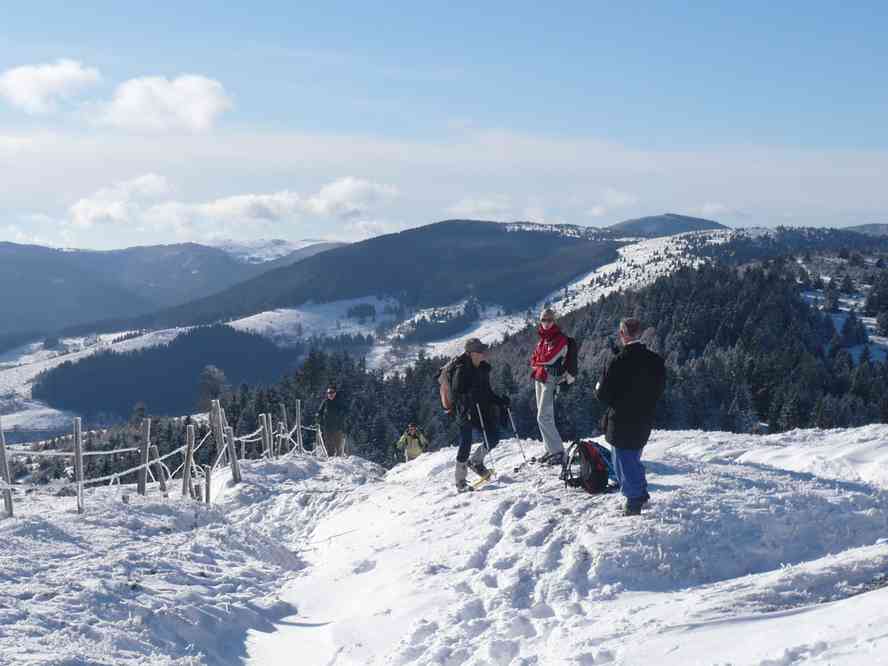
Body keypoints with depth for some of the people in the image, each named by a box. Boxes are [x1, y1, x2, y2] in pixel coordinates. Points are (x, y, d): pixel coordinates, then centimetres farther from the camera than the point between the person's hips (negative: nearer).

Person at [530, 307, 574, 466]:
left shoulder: (560, 338, -12)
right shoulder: (543, 338, 14)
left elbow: (549, 359, -19)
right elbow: (534, 359, 12)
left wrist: (537, 362, -2)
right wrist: (539, 365, -7)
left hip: (551, 381, -8)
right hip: (539, 379, 8)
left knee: (543, 418, -12)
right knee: (545, 417, 10)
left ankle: (558, 451, -6)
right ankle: (551, 450, 17)